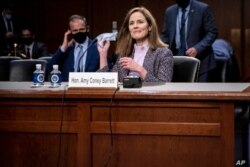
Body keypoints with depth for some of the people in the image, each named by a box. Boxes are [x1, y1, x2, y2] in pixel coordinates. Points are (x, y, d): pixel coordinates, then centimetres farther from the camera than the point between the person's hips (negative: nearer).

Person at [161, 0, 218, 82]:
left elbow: (212, 33, -6)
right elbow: (165, 35, 17)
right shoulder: (169, 11, 10)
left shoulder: (203, 9, -4)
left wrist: (198, 48, -19)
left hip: (199, 61, -4)